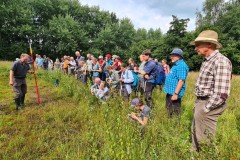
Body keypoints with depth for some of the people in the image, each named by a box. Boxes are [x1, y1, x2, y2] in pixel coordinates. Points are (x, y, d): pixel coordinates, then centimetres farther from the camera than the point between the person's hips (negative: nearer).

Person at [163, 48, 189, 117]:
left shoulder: (181, 65, -19)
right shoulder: (176, 65, 15)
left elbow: (181, 81, -26)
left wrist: (176, 93, -27)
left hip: (174, 92, -10)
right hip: (170, 91, 10)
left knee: (174, 111, 1)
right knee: (169, 109, 21)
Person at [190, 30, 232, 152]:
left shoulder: (221, 62, -20)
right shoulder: (207, 61, 11)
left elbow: (222, 94, -25)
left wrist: (205, 109, -18)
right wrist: (198, 104, 15)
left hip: (209, 105, -10)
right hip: (200, 102, 10)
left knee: (204, 139, 6)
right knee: (195, 133, 22)